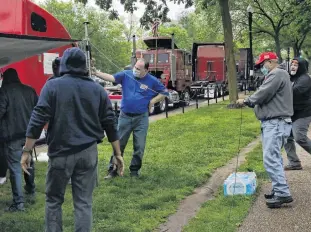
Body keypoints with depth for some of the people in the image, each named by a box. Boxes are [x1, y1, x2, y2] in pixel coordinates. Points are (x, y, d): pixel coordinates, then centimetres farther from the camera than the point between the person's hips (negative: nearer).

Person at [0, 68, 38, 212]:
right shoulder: (29, 90, 7)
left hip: (12, 136, -6)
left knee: (15, 168, -4)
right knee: (29, 162, 24)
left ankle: (18, 202, -6)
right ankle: (31, 190, 41)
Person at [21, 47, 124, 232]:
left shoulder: (53, 86, -4)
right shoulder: (98, 90, 6)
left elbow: (38, 120, -9)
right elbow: (110, 124, 6)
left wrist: (27, 151, -5)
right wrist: (118, 154, 11)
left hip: (60, 152, -2)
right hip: (88, 153, 3)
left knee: (53, 200, 13)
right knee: (84, 202, 8)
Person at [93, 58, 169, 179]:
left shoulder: (152, 81, -3)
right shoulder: (126, 74, -2)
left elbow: (164, 92, 6)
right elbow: (112, 78, -14)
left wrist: (153, 101, -5)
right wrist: (96, 73, -28)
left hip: (141, 118, 0)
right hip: (125, 116, 1)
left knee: (139, 146, 5)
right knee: (119, 144, 5)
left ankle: (134, 170, 21)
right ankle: (112, 170, 14)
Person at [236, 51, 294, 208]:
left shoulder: (277, 74, -11)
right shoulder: (274, 76, 22)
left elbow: (263, 94, -18)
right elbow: (265, 98, 21)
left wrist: (246, 101, -3)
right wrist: (249, 102, 9)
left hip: (276, 123, -11)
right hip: (272, 123, 11)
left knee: (270, 159, -14)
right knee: (275, 158, 14)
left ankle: (282, 193, -13)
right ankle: (279, 190, 20)